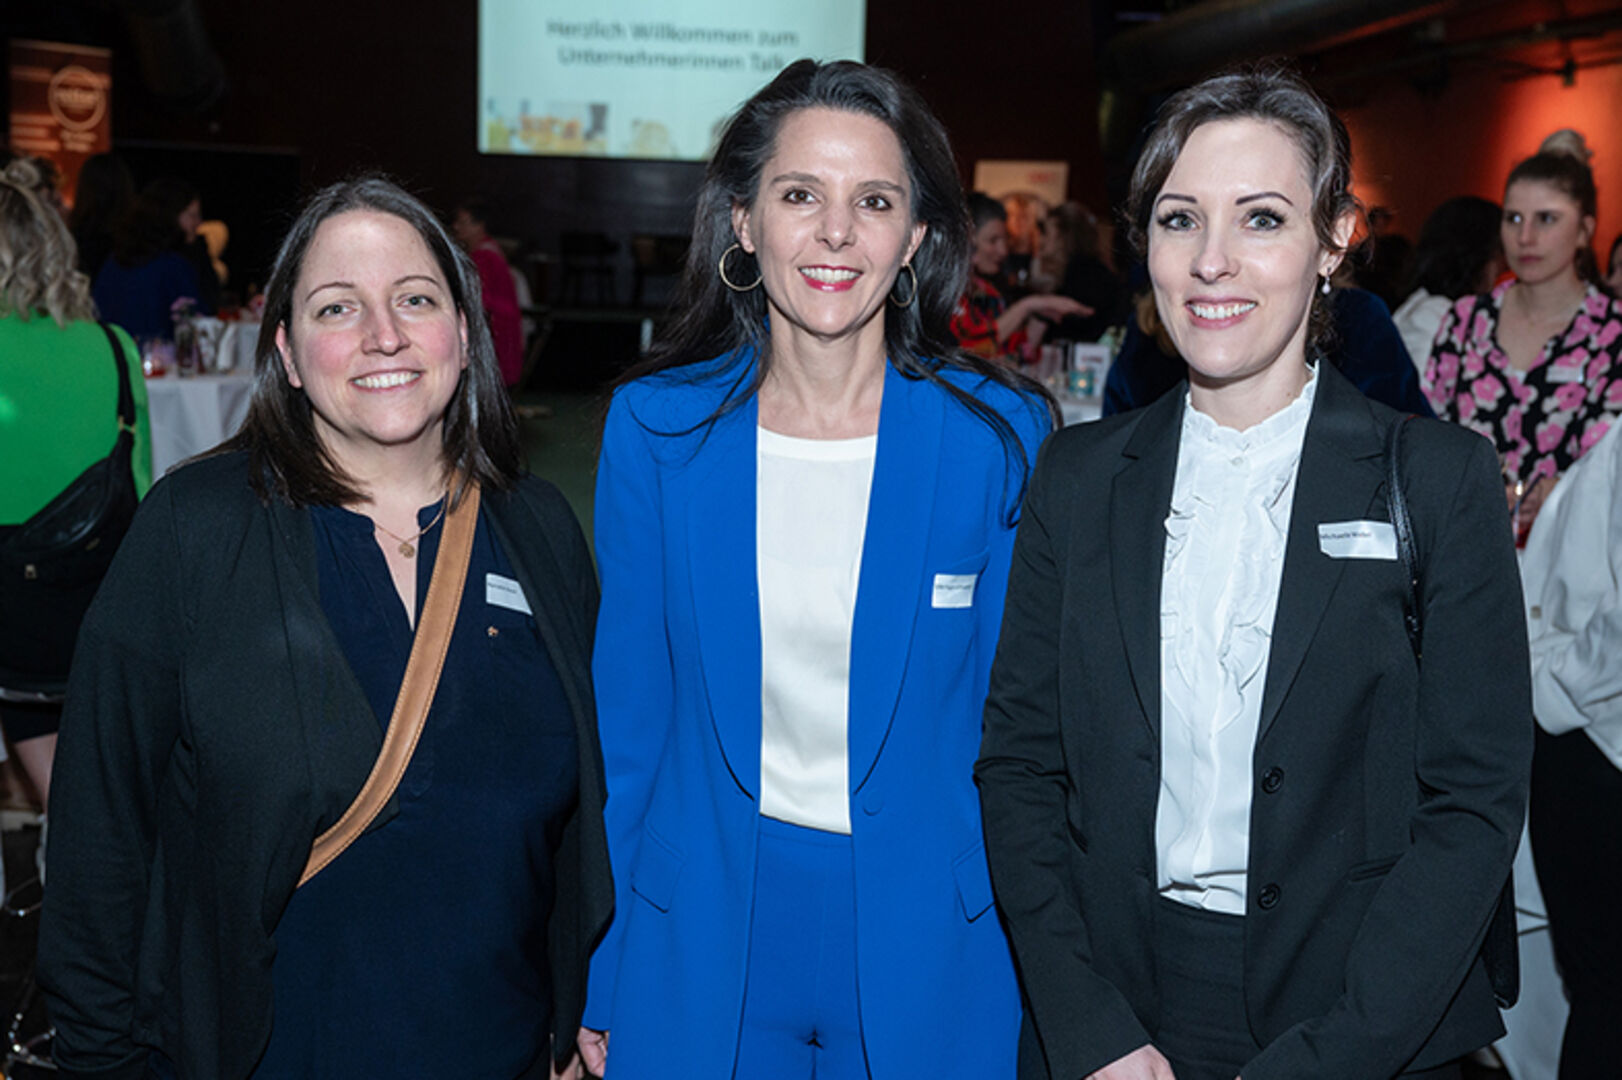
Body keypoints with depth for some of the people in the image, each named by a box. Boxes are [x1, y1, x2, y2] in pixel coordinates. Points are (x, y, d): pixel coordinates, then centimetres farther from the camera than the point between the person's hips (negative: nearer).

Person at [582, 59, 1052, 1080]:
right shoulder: (656, 424, -4)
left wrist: (1039, 971, -2)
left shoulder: (1001, 433, -7)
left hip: (928, 940, 0)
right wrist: (606, 982, 2)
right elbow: (631, 708, 1)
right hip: (699, 940, 1)